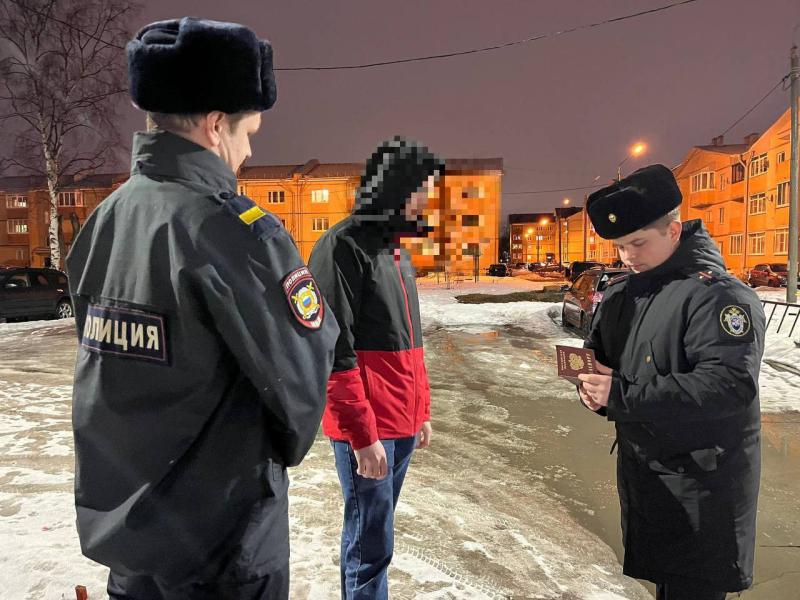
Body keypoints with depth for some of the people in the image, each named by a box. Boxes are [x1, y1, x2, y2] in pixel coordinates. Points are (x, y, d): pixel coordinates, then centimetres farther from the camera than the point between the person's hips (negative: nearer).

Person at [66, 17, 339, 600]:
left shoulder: (101, 222, 0)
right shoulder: (236, 228, -24)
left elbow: (103, 365, 8)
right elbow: (301, 376, -20)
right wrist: (286, 448, 2)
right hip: (218, 535, -6)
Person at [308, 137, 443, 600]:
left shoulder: (398, 249, 14)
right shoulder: (344, 246, -14)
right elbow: (334, 350, -19)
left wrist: (421, 412, 18)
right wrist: (363, 434, -17)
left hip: (402, 424, 8)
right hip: (368, 428, -8)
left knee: (372, 532, 20)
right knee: (372, 542, 4)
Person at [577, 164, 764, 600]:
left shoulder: (719, 295, -19)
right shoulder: (620, 294, 6)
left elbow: (730, 384, -30)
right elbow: (597, 354, 15)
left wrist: (623, 397, -31)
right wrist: (593, 383, -9)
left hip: (702, 483, -7)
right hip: (640, 468, 7)